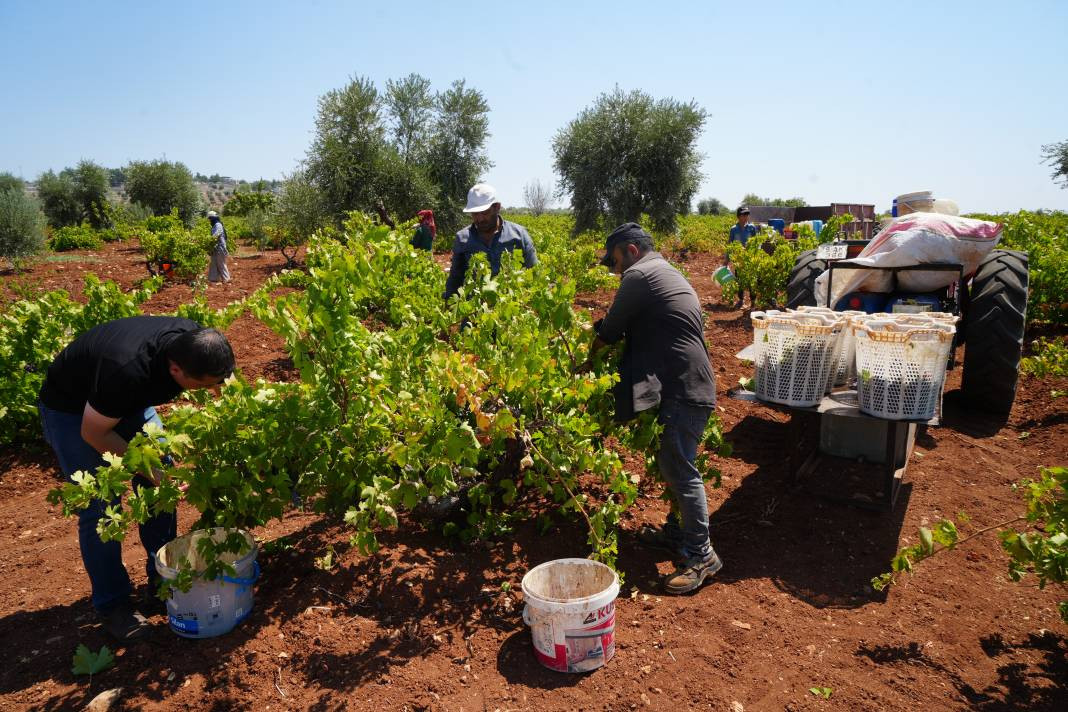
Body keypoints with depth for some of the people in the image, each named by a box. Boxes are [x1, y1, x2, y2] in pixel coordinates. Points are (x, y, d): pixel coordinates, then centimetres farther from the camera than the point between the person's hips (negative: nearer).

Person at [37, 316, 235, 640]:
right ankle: (112, 606, 13)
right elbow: (93, 433, -25)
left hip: (130, 400, 6)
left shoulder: (195, 343, -26)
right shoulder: (127, 371, -43)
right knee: (100, 508, -5)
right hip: (72, 409, -6)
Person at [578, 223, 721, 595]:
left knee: (680, 471, -5)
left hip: (682, 390, -11)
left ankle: (701, 555, 3)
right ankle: (675, 532, 30)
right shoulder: (668, 274, 23)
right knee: (674, 465, 18)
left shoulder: (639, 275, -8)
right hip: (688, 386, 11)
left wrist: (589, 361, 13)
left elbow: (610, 330, -3)